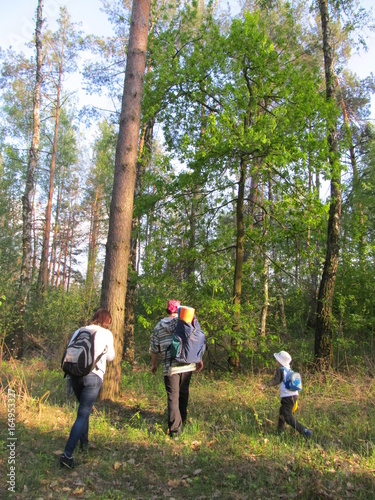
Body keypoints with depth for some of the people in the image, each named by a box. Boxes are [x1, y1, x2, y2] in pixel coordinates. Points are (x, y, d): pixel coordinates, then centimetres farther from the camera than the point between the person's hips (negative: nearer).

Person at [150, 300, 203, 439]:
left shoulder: (159, 327, 2)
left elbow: (154, 349, 7)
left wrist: (153, 364, 22)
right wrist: (199, 359, 8)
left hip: (170, 367, -2)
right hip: (187, 364, 2)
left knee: (173, 397, 4)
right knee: (183, 393, 21)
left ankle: (175, 430, 1)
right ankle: (182, 419, 38)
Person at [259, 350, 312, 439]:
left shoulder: (280, 370, -10)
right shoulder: (289, 370, 14)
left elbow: (276, 380, -24)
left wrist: (265, 385, -33)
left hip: (287, 397, -9)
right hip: (294, 395, 9)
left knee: (288, 417, -5)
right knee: (282, 412, 23)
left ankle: (305, 431, -8)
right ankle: (280, 430, 32)